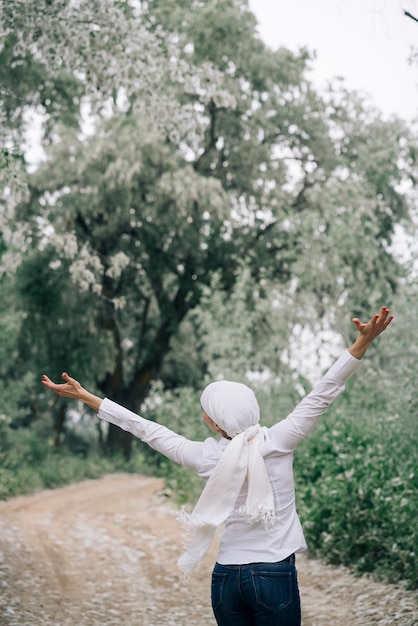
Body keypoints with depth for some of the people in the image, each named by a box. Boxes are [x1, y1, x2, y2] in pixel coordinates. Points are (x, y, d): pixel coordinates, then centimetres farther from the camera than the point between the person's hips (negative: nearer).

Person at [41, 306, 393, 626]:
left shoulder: (206, 457, -5)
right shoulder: (277, 444, -10)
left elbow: (146, 429, 3)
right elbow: (322, 396, -11)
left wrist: (85, 397, 13)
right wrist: (363, 342, -11)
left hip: (227, 578, 2)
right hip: (275, 575, -2)